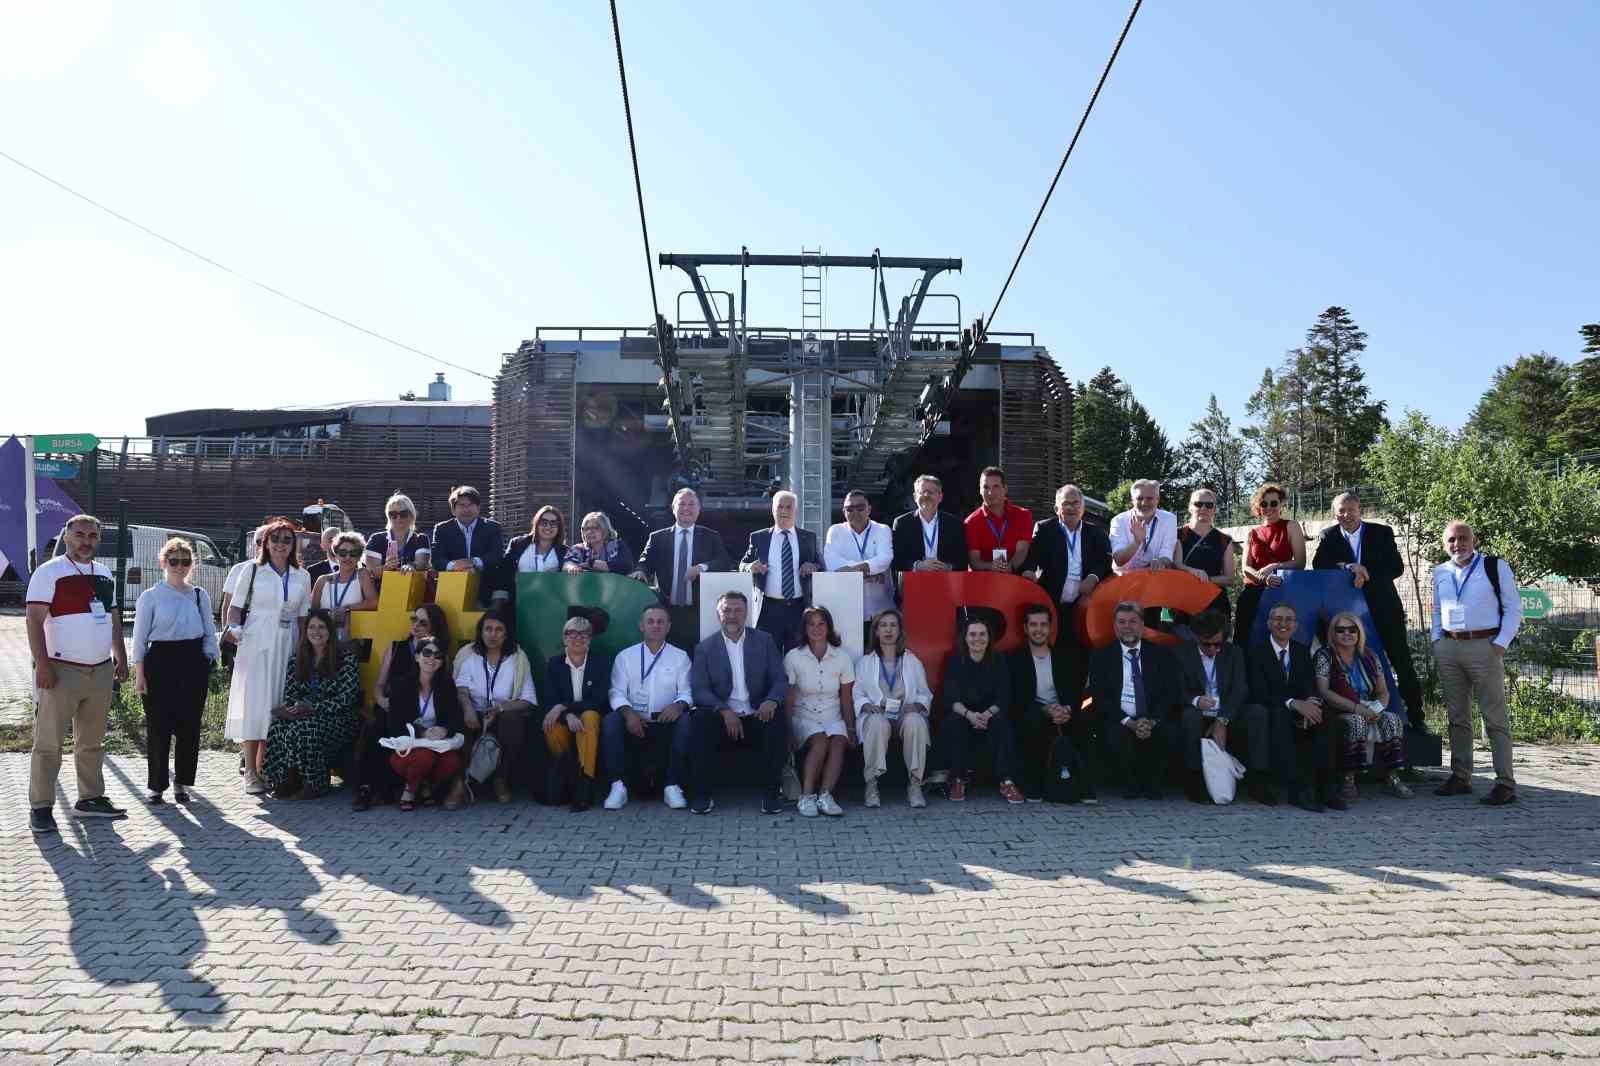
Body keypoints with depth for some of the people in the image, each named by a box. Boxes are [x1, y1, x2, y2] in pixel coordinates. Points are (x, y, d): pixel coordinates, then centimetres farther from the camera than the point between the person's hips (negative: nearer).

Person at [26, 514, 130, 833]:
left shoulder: (105, 575, 13)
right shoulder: (49, 572, -7)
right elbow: (34, 620, -12)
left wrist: (121, 657, 13)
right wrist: (42, 664, -19)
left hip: (101, 671, 7)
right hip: (62, 671, -6)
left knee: (92, 741, 13)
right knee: (48, 742, -2)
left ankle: (90, 799, 22)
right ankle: (40, 807, 5)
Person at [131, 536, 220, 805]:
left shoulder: (200, 596, 8)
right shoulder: (150, 597, 0)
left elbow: (210, 633, 14)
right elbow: (140, 638, 0)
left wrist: (210, 658, 1)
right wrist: (139, 674, -4)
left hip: (193, 664, 3)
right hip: (161, 662, -2)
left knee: (190, 726, 6)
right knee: (158, 727, 2)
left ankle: (182, 782, 20)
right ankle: (156, 785, 15)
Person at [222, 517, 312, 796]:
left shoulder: (302, 577, 12)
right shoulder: (253, 571, 4)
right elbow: (236, 607, 4)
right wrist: (234, 628, -16)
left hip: (287, 648, 3)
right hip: (256, 646, -3)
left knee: (278, 705, 3)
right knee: (254, 704, -4)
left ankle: (265, 767, 11)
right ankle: (251, 771, 1)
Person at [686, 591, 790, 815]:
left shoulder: (765, 641, 10)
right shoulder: (705, 648, 7)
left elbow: (781, 680, 4)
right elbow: (699, 689, -2)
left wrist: (771, 701, -20)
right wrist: (724, 711, -20)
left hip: (757, 718, 0)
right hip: (722, 718, 0)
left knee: (778, 721, -30)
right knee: (699, 720, -30)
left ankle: (771, 791, -15)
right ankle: (701, 793, -18)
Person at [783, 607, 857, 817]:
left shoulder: (842, 657, 5)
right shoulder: (793, 657, 0)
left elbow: (846, 699, 7)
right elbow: (788, 699, -1)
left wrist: (851, 730, -1)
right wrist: (787, 731, -11)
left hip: (833, 718, 2)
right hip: (804, 717, -2)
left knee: (839, 740, -30)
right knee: (819, 739, -32)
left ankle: (825, 795, -34)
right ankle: (807, 796, -30)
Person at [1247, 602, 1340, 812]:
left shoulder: (1303, 651, 15)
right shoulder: (1257, 651, -2)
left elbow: (1310, 686, 3)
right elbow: (1259, 693, -13)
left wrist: (1310, 704, -22)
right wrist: (1294, 703, -28)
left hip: (1300, 710, 4)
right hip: (1270, 714, -4)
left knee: (1325, 716, -27)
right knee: (1280, 715, -37)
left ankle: (1323, 786, -27)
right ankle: (1297, 790, -40)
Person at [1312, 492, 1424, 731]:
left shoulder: (1382, 533, 1)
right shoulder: (1328, 537, 4)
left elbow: (1397, 567, -6)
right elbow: (1318, 564, -9)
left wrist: (1367, 574, -19)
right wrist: (1348, 567, -21)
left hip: (1385, 611, -1)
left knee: (1403, 664, 2)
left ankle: (1416, 718, 10)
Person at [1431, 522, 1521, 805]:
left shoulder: (1496, 567, -1)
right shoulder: (1440, 573, 13)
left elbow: (1513, 608, -1)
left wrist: (1502, 643, -10)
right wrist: (1436, 641, 9)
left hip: (1484, 646, -5)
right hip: (1448, 648, 5)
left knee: (1495, 717, -4)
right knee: (1457, 716, 11)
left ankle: (1505, 783, 0)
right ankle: (1460, 777, 20)